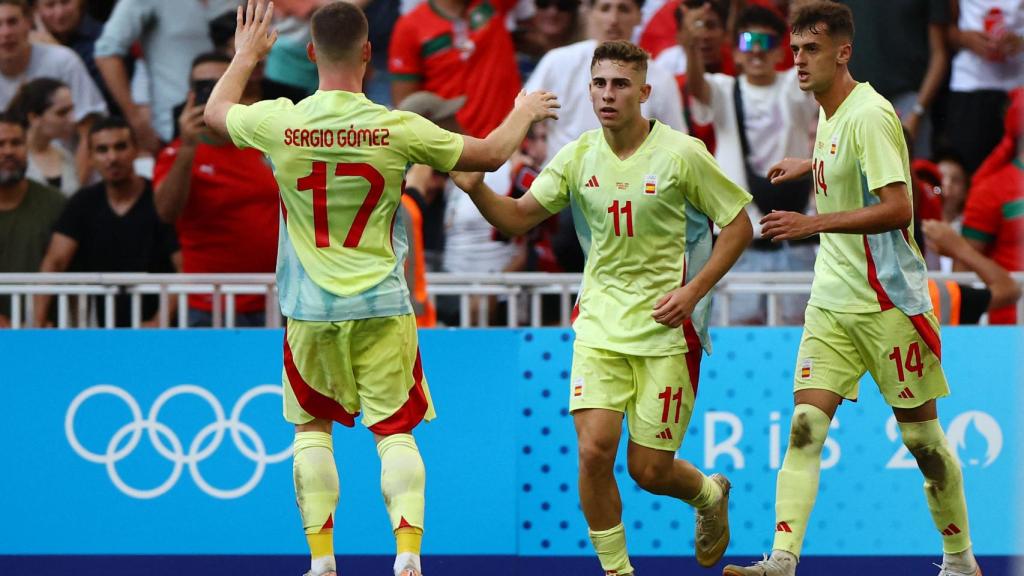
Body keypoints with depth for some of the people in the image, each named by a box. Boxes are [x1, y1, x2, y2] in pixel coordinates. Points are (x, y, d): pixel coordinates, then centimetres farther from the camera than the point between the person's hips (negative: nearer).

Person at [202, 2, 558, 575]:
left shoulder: (279, 122, -8)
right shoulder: (398, 130, -10)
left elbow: (216, 111, 16)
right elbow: (491, 154, 4)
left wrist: (246, 55, 34)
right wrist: (523, 114, 25)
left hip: (311, 312, 1)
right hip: (382, 308, -1)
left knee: (312, 427, 16)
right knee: (395, 430, 5)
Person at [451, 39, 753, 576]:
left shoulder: (681, 154, -9)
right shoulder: (578, 157, 1)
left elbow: (738, 226, -2)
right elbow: (519, 217, 5)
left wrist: (693, 290, -12)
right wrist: (477, 189, -16)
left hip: (665, 328, -3)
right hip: (599, 324, 3)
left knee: (649, 469, -1)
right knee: (594, 450, -14)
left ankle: (710, 494, 35)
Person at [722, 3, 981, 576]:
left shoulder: (869, 114, -16)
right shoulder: (829, 115, 10)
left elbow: (898, 208, -25)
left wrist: (811, 224, -28)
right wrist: (811, 165, 26)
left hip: (887, 303, -7)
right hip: (832, 303, 8)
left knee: (922, 435, 3)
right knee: (805, 430, -8)